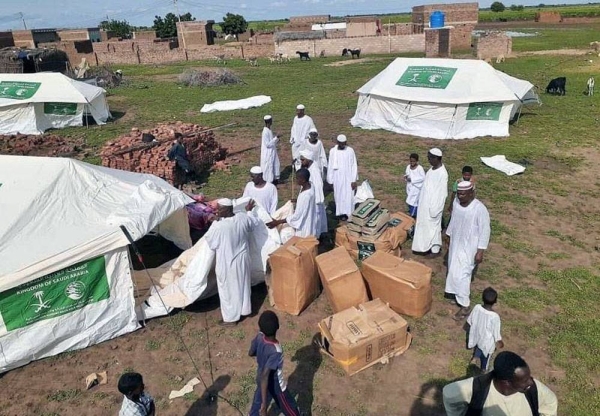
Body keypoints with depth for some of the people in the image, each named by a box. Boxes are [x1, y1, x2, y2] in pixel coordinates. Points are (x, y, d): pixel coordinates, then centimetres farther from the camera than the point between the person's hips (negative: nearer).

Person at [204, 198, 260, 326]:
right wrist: (249, 211, 27)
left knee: (228, 289, 11)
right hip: (242, 258, 6)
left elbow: (209, 240, -11)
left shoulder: (218, 225, -28)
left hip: (227, 263, -6)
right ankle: (245, 309, 41)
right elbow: (255, 222, 10)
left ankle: (231, 318, 24)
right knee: (243, 284, 24)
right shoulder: (243, 217, -11)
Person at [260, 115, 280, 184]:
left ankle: (274, 178, 34)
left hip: (272, 151, 9)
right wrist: (275, 138, -22)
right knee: (268, 167, 4)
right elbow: (267, 144, -25)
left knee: (275, 165, 19)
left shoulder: (268, 130, 3)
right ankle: (269, 181, 17)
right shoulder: (266, 132, -25)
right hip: (268, 153, -9)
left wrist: (275, 138, 0)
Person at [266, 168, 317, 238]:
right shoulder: (308, 185, -8)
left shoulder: (306, 195, -36)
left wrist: (278, 222, -28)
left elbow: (297, 216, -30)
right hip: (305, 221, 9)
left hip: (305, 226, -9)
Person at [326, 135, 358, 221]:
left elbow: (354, 166, -4)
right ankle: (340, 212, 25)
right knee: (338, 196, 10)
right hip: (337, 178, 1)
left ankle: (346, 213, 16)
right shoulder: (332, 151, -6)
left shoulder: (350, 151, -8)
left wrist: (354, 180, -7)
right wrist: (330, 180, 0)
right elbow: (330, 166, 0)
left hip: (348, 178, -1)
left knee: (348, 196, 3)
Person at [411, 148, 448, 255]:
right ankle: (428, 245, 34)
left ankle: (435, 249, 20)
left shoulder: (442, 173, -24)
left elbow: (442, 193, -22)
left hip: (433, 205, -9)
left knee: (433, 226, 5)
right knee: (425, 224, 18)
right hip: (425, 203, 9)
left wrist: (434, 209, -20)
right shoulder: (432, 169, 3)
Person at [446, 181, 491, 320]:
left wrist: (480, 251, -17)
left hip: (469, 247, -7)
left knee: (461, 275, -7)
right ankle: (458, 295, 40)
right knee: (454, 272, 19)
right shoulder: (456, 202, -5)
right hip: (455, 244, 7)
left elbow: (485, 231, -18)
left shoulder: (480, 209, -25)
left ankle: (464, 307, 5)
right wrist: (449, 238, 18)